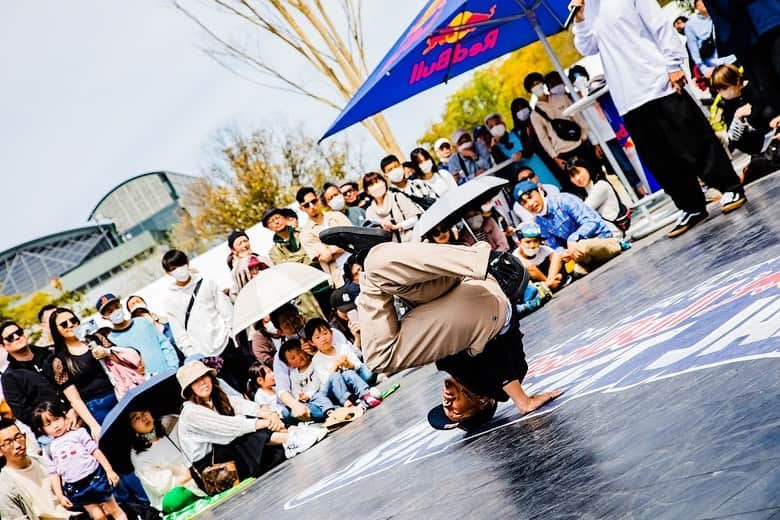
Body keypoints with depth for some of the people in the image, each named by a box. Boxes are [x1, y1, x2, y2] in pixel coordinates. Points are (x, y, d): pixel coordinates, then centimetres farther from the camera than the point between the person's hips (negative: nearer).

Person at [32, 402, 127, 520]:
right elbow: (54, 474, 11)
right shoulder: (49, 449, 11)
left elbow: (95, 451, 0)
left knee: (114, 510, 4)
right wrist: (60, 496, 3)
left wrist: (109, 470, -7)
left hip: (95, 476, -1)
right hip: (75, 488, 1)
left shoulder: (78, 433, 4)